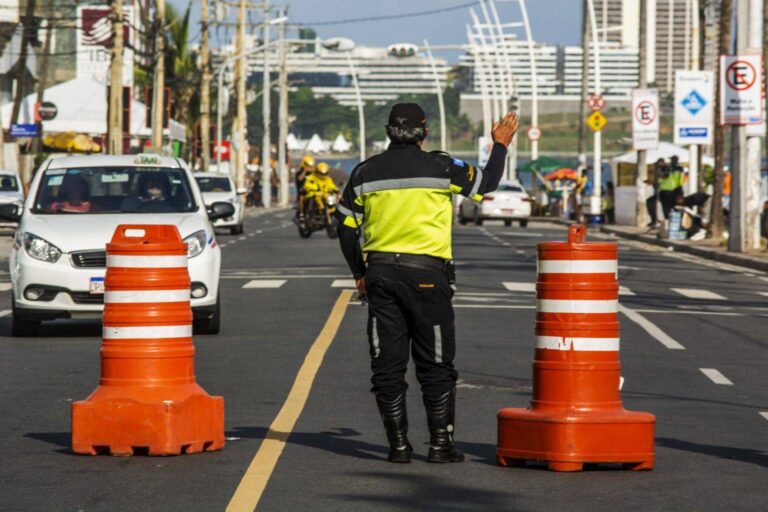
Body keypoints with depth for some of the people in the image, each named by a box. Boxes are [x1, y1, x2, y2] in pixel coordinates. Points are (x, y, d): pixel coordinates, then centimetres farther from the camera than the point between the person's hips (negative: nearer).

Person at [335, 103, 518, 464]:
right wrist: (500, 145, 25)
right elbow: (486, 183, 9)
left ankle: (398, 444, 5)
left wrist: (359, 273, 20)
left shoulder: (365, 173, 5)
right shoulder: (441, 168, -5)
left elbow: (346, 227, 9)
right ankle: (440, 443, 4)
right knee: (436, 365, 6)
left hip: (380, 274, 3)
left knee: (387, 364, 6)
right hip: (426, 275, -3)